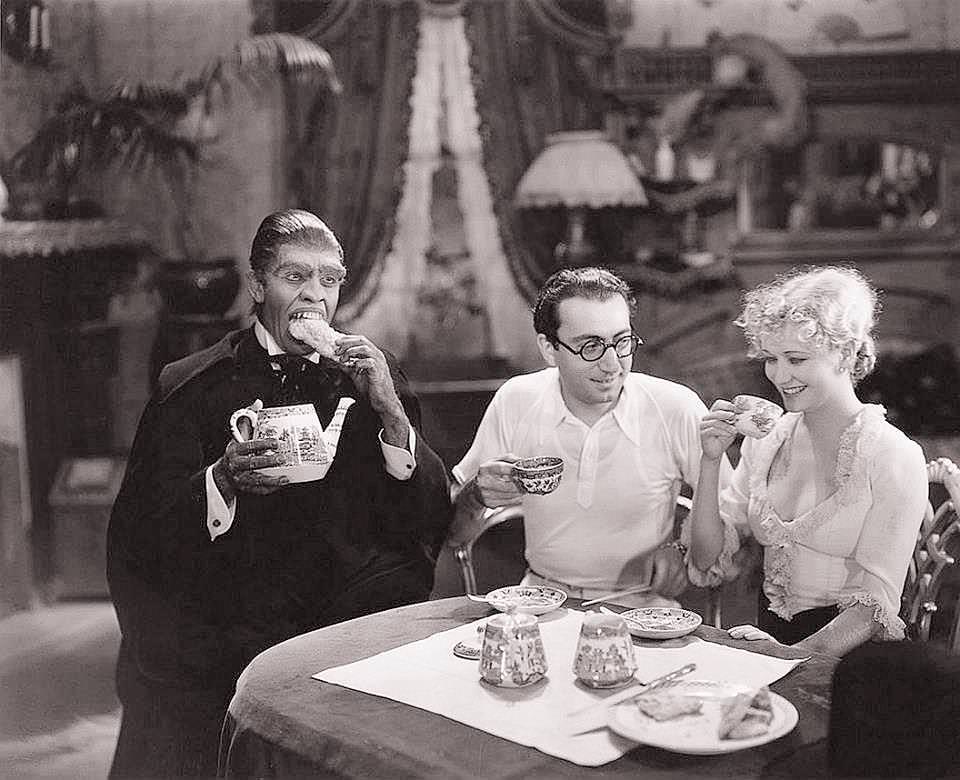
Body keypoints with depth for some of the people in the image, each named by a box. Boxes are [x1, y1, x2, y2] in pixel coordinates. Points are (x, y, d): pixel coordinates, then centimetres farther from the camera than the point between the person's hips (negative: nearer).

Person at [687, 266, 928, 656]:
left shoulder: (896, 457, -8)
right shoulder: (767, 439, 8)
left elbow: (874, 607, -13)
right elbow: (706, 561, 5)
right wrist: (711, 460, -6)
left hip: (847, 656, -5)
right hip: (767, 634, 5)